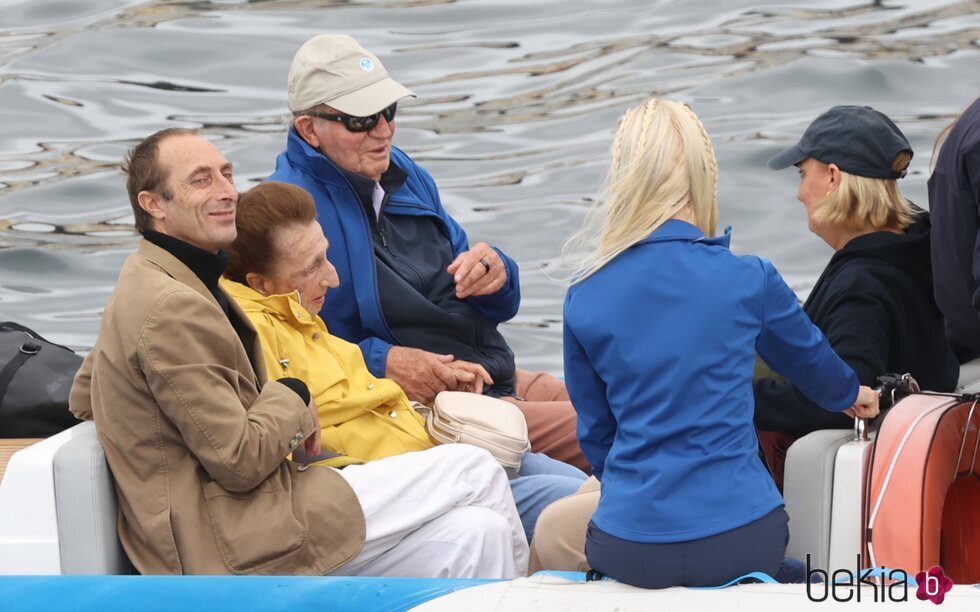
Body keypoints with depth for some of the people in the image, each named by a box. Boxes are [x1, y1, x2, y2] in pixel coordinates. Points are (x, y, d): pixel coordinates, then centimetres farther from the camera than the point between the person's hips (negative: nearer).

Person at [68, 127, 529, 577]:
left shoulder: (143, 282, 14)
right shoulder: (174, 308, -19)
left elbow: (82, 398, 25)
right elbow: (241, 462, -21)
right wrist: (291, 396, 1)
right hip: (232, 548, -10)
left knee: (471, 534, 2)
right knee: (476, 472, -4)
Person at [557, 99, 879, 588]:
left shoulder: (583, 299, -2)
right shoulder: (749, 281, -4)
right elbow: (809, 358, 19)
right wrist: (850, 394, 42)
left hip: (629, 549, -1)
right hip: (742, 541, 1)